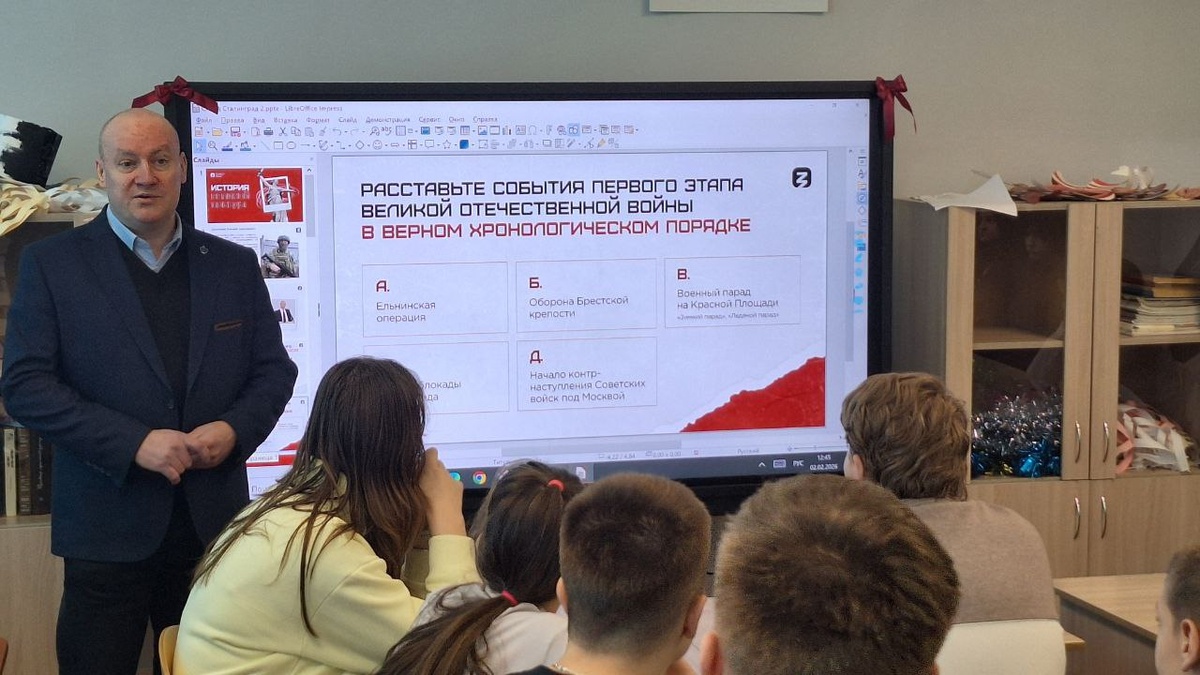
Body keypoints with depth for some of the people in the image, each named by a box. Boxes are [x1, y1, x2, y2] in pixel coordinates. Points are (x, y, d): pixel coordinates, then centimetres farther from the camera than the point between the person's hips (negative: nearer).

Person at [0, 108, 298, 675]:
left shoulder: (234, 265, 9)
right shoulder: (52, 264, 0)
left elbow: (274, 370, 12)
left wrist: (235, 429, -10)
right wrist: (133, 442, -17)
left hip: (214, 523, 3)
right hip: (108, 530, -2)